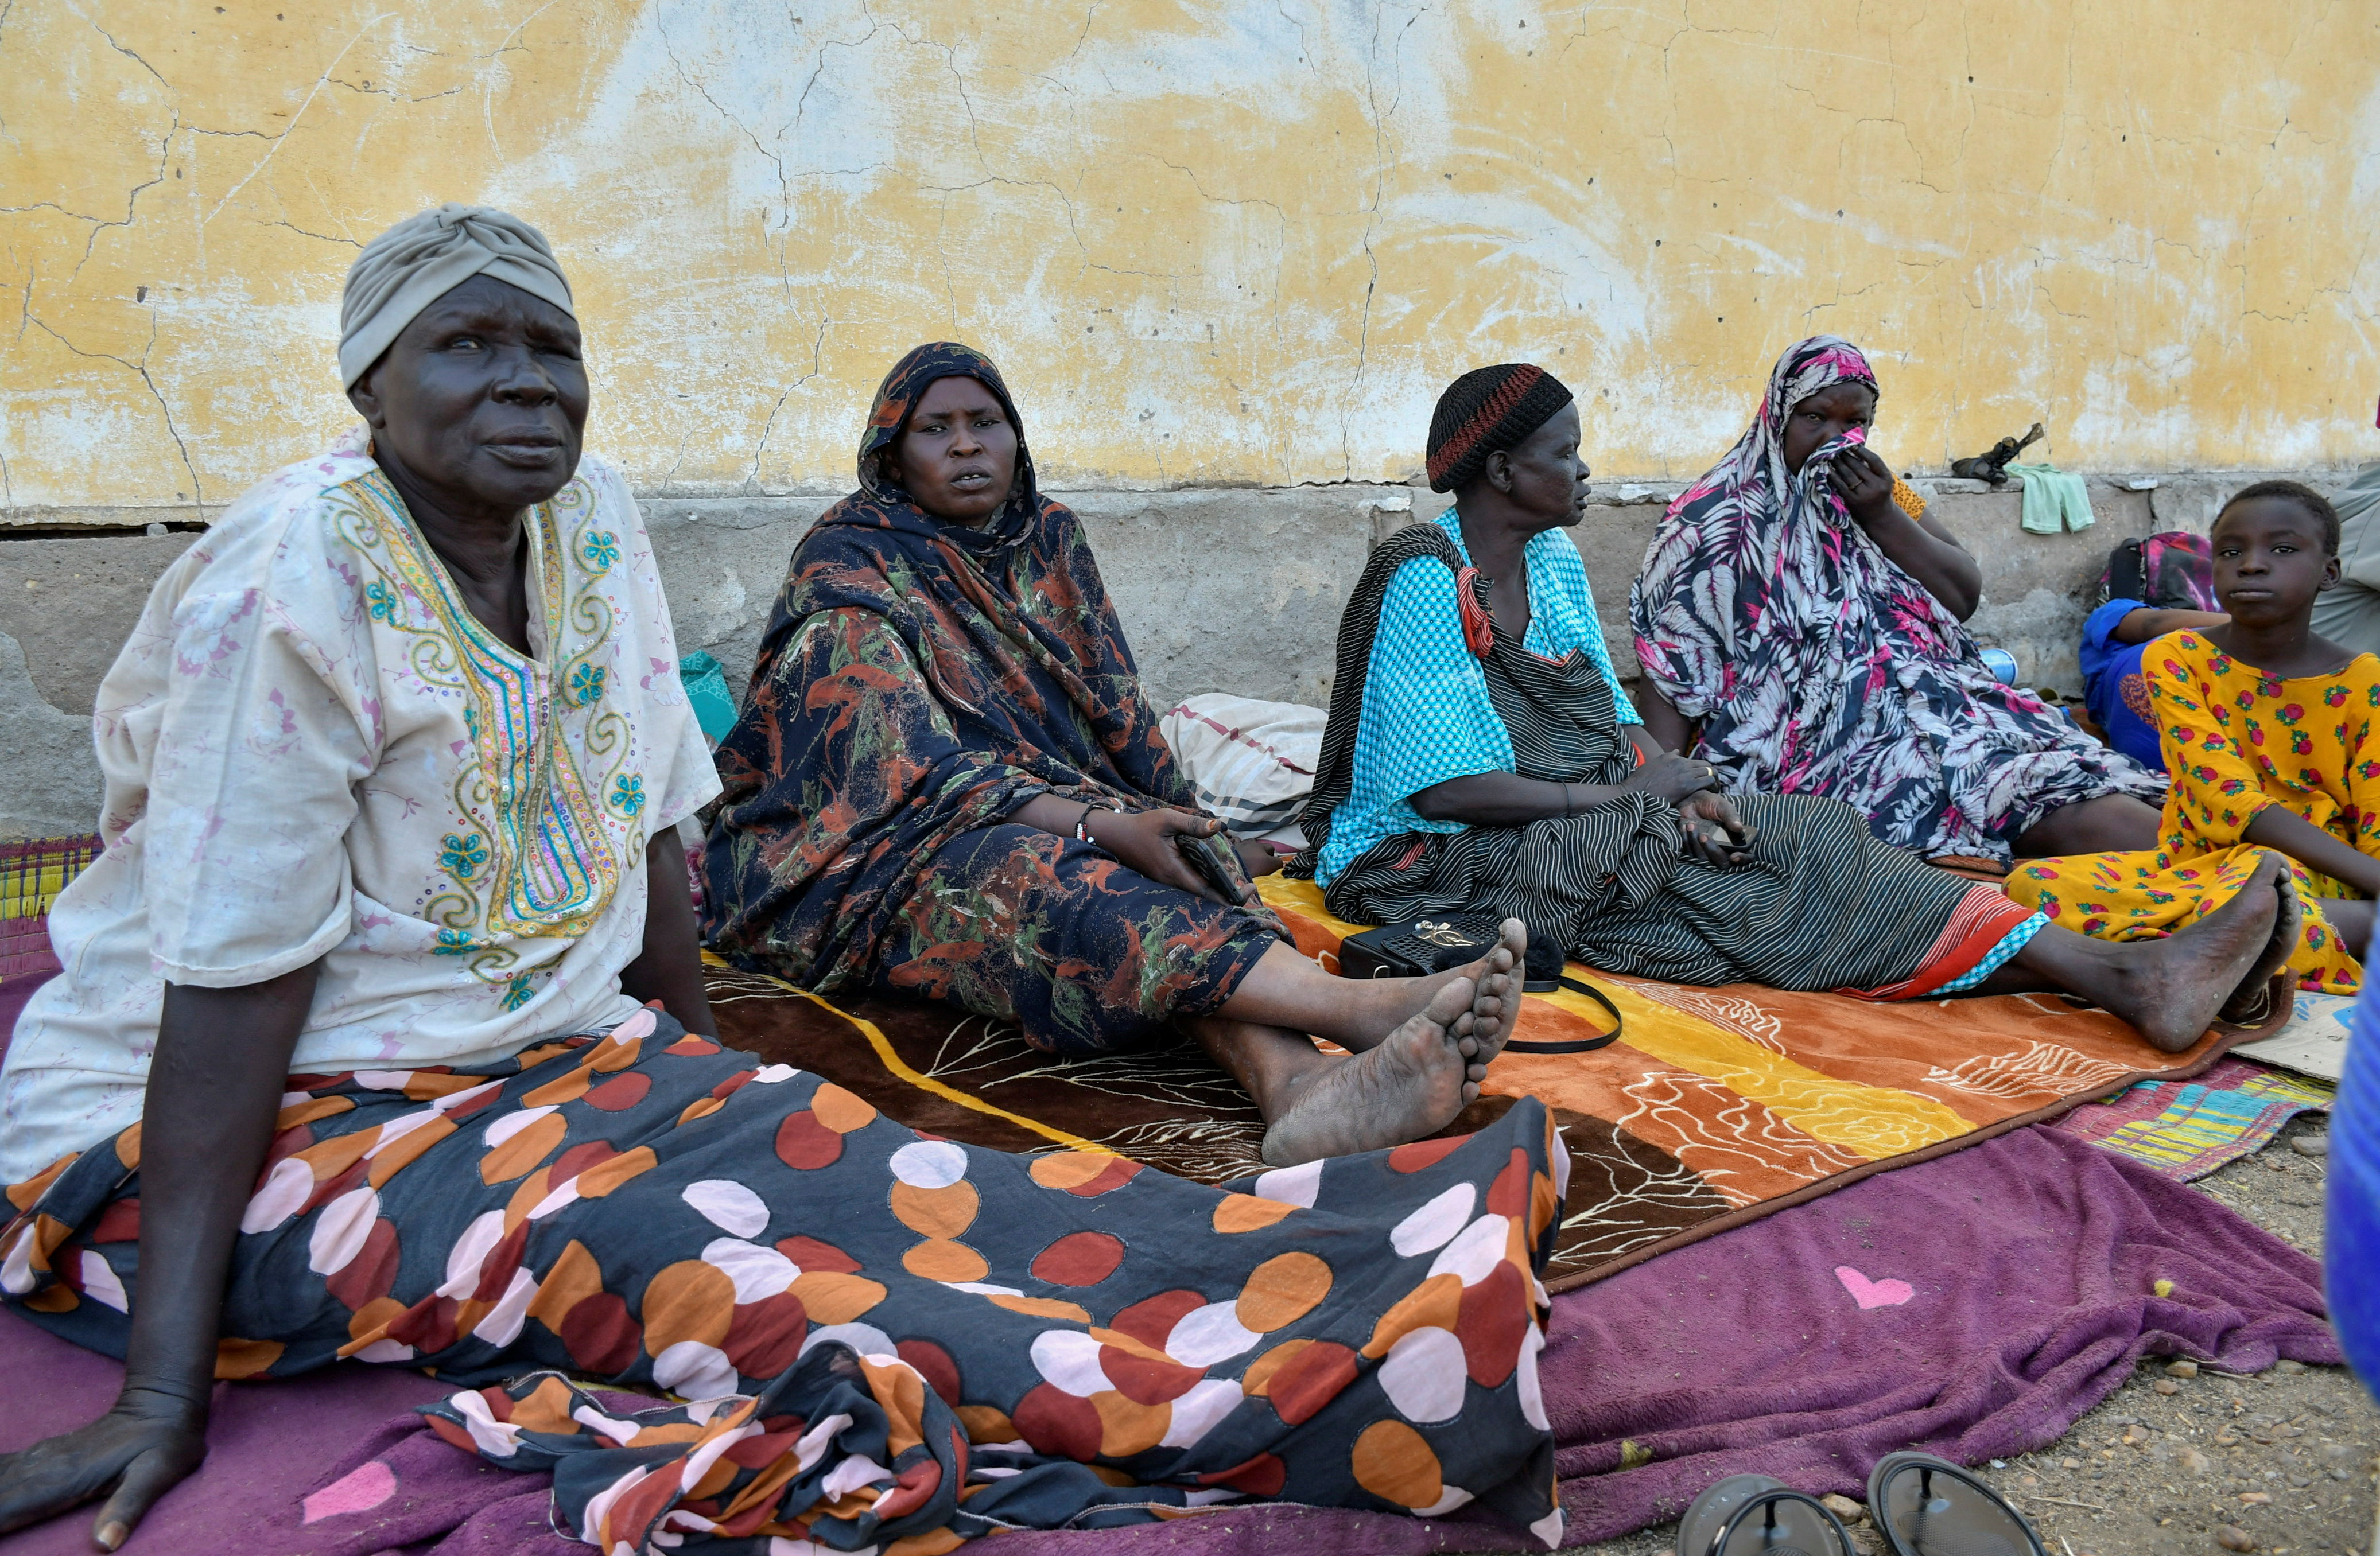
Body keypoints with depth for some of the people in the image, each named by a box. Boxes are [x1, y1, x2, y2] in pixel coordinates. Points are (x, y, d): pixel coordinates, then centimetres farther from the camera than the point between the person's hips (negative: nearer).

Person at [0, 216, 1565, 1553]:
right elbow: (235, 981, -24)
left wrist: (701, 1088, 7)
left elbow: (648, 836, 5)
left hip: (543, 1056, 6)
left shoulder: (595, 521, -2)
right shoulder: (297, 577, -21)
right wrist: (167, 1396, -25)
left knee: (836, 1161, -19)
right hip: (247, 1127, -6)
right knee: (660, 1248, -29)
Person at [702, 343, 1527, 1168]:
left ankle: (1294, 1082, -58)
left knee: (1171, 896, -28)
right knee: (1039, 878, -38)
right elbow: (923, 772, -20)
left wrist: (1195, 832, 1)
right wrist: (1105, 828, -31)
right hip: (863, 856, -6)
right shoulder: (848, 572, -9)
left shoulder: (1049, 540, 11)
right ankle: (1362, 1008, -58)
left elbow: (1114, 710, 13)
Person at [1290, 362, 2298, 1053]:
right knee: (1785, 853, -20)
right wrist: (1634, 792, -13)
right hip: (1437, 861, -8)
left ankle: (2122, 976, -23)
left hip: (1575, 825, 8)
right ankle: (2124, 979, -22)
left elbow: (1606, 718, 12)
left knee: (1796, 836, -14)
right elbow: (1445, 788, -21)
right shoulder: (1425, 581, -16)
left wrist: (1677, 786, -11)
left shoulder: (1551, 560, 12)